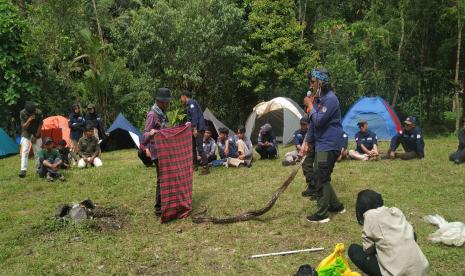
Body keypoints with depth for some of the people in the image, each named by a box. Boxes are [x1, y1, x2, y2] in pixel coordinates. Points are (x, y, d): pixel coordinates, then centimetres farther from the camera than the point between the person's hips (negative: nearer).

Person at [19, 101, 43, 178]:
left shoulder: (39, 113, -18)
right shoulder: (22, 113, -18)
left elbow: (40, 125, -8)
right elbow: (23, 127, -17)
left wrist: (36, 136, -8)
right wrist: (29, 120, -35)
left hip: (36, 134, 1)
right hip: (26, 134, -1)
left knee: (38, 152, 3)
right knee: (24, 151, -12)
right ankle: (23, 170, -15)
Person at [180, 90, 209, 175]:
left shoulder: (191, 103, -10)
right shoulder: (189, 105, 21)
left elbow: (194, 116, -19)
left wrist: (195, 129, -23)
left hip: (198, 129, -11)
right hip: (194, 129, 11)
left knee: (199, 148, -12)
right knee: (192, 147, 16)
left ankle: (205, 167, -11)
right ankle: (195, 164, 25)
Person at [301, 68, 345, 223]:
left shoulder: (330, 99, -16)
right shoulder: (319, 98, 13)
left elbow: (318, 121, -22)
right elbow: (313, 123, 15)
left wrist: (310, 106, -8)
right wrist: (306, 142, 13)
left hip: (329, 145, -10)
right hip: (321, 144, 10)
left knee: (321, 179, -6)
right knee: (320, 177, 16)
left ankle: (321, 215, 2)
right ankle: (336, 206, 28)